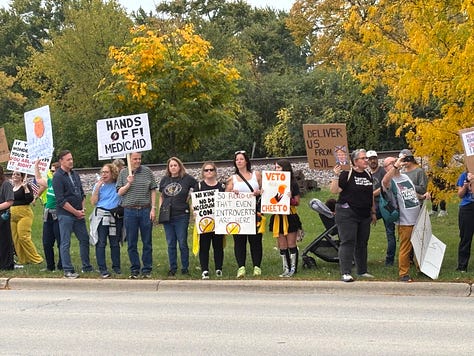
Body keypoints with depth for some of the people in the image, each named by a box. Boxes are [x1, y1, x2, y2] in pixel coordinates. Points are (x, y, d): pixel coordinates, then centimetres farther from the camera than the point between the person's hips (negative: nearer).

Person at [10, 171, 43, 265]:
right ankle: (22, 260, 12)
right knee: (15, 239, 4)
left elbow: (30, 199, -17)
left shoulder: (26, 186, -5)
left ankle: (36, 258, -6)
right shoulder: (11, 188, 17)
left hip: (24, 214, -7)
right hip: (12, 215, 8)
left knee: (24, 237, -14)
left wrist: (25, 188, -20)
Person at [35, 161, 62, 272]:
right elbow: (38, 179, 29)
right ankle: (50, 266, 21)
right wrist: (36, 166, 28)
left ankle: (61, 266, 6)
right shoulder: (50, 182, 11)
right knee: (47, 243, 11)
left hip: (58, 216, -8)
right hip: (48, 216, 8)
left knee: (60, 242, -2)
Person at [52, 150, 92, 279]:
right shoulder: (58, 177, -11)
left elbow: (82, 193, 19)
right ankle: (68, 270, 3)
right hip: (65, 215, -7)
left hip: (79, 214, 7)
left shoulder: (75, 174, 12)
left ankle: (87, 267, 20)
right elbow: (61, 200, -16)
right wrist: (76, 212, -13)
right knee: (65, 243, -1)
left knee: (85, 239, 10)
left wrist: (83, 209, 3)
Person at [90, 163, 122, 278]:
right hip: (101, 216, -1)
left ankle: (116, 267, 19)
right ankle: (102, 269, -1)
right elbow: (93, 202, -4)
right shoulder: (99, 185, 3)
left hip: (115, 217, 1)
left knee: (115, 243, 7)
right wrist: (98, 187, -9)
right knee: (101, 243, -4)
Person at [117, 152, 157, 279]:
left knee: (147, 242, 3)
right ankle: (134, 270, 13)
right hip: (129, 211, 1)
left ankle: (147, 269, 11)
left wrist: (153, 208, -2)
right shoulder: (123, 173, 6)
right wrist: (128, 184, -11)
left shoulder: (147, 171, 4)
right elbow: (119, 192, 6)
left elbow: (153, 191, 4)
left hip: (145, 211, -1)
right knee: (131, 243, 5)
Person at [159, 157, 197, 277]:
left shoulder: (187, 178, -2)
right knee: (171, 244, 8)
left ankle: (185, 268, 9)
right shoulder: (164, 180, 10)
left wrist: (190, 196, -4)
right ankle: (172, 268, 15)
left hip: (181, 216, -3)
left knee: (182, 243, 0)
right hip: (167, 216, 4)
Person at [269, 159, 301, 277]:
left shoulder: (293, 184, -2)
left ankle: (293, 268, 4)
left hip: (290, 216, -4)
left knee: (291, 244, -2)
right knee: (282, 246, 5)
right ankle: (286, 269, 10)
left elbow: (297, 202, -2)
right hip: (278, 217, 4)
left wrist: (289, 199, -21)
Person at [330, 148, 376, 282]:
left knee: (362, 243, 12)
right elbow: (334, 190, -15)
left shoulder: (368, 175, 13)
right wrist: (336, 176, -26)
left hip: (364, 215, 7)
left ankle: (362, 271, 22)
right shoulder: (346, 175, -8)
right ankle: (345, 273, -10)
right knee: (348, 242, -9)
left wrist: (373, 212, 21)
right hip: (347, 214, -7)